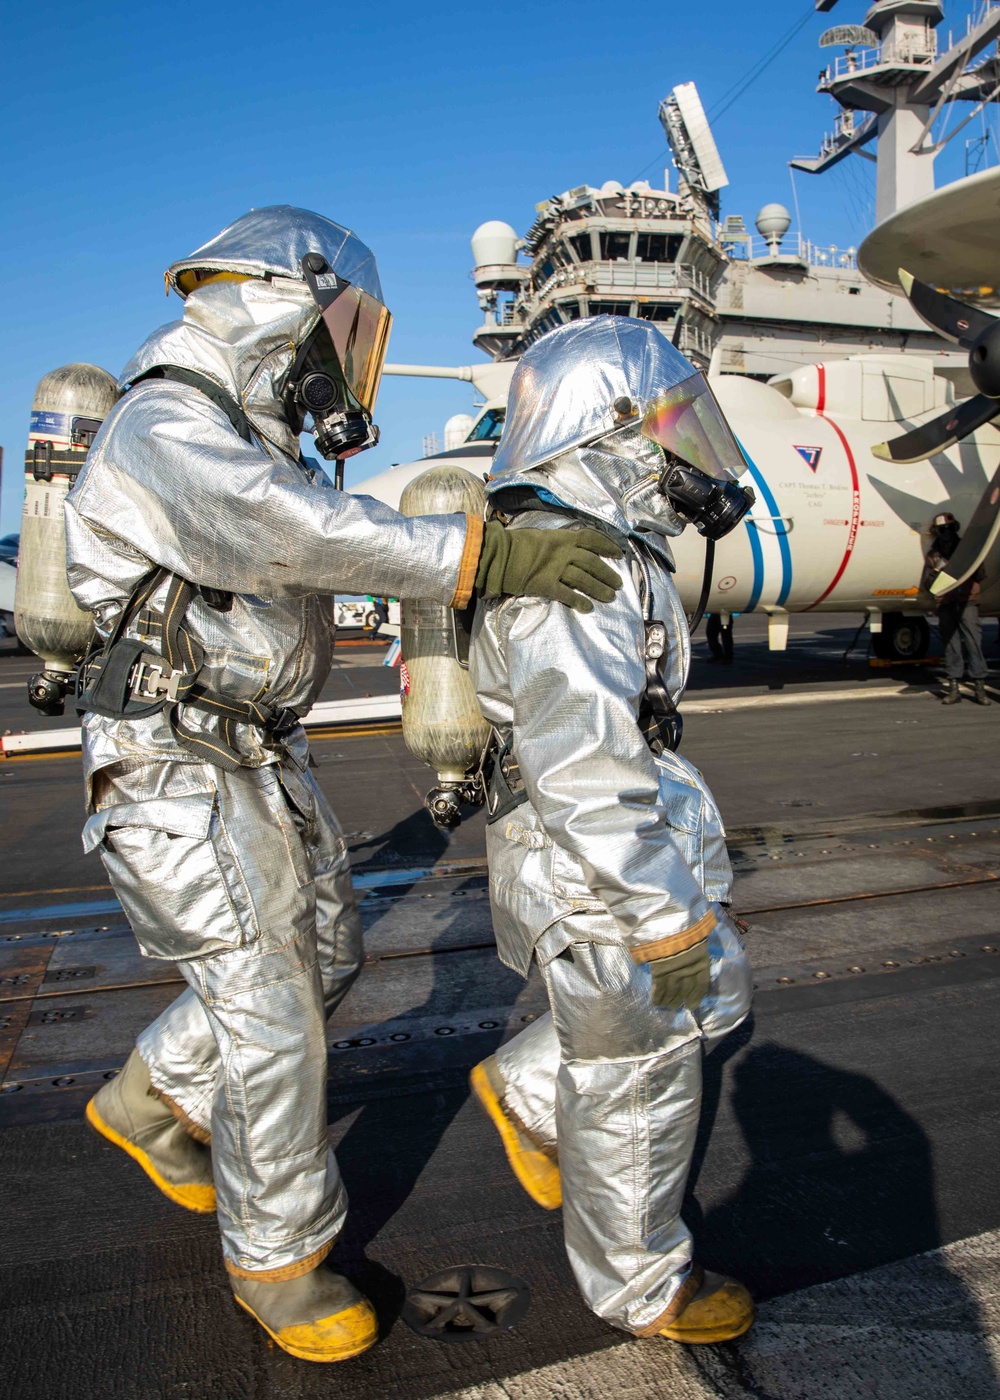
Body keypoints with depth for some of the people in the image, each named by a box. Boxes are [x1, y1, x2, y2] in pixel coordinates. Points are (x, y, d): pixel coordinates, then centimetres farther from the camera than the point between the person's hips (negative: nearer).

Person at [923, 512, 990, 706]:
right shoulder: (933, 555, 14)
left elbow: (979, 576, 5)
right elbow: (927, 585, 10)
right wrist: (936, 571, -8)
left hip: (967, 602, -2)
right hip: (946, 604, 2)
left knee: (973, 642, -8)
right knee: (951, 646, 3)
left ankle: (979, 686, -7)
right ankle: (953, 688, 5)